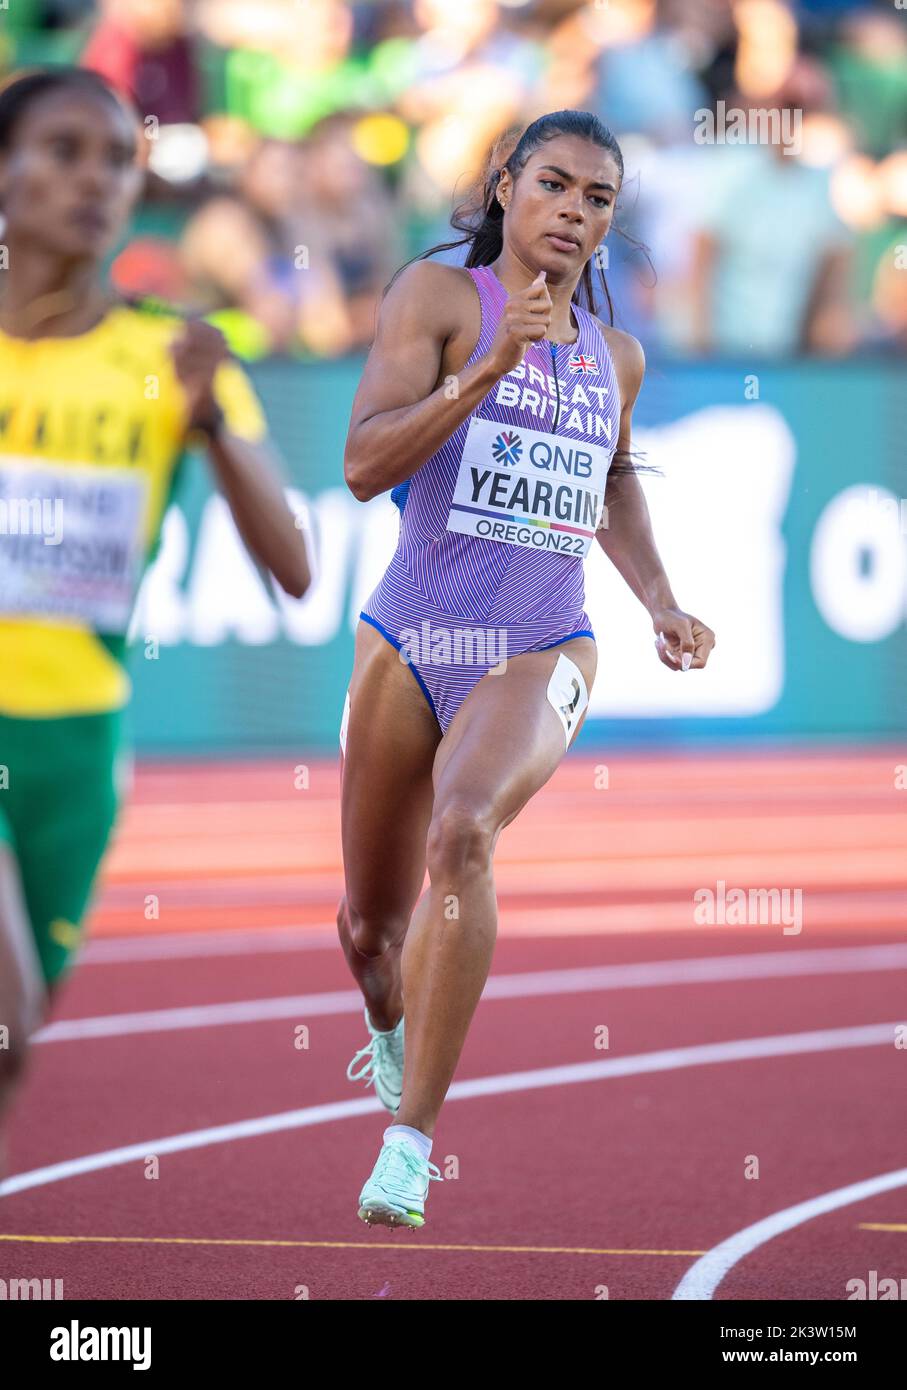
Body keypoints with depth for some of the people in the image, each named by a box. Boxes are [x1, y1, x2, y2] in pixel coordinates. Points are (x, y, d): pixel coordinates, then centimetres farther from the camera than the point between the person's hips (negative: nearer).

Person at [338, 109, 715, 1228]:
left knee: (463, 832, -31)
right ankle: (390, 1028, 51)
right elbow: (364, 465, -15)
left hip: (539, 660, 1)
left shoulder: (615, 356, 12)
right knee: (369, 925, 11)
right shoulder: (438, 296, -3)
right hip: (408, 644, -1)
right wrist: (490, 367, -25)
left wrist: (660, 604, 20)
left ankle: (411, 1141, -31)